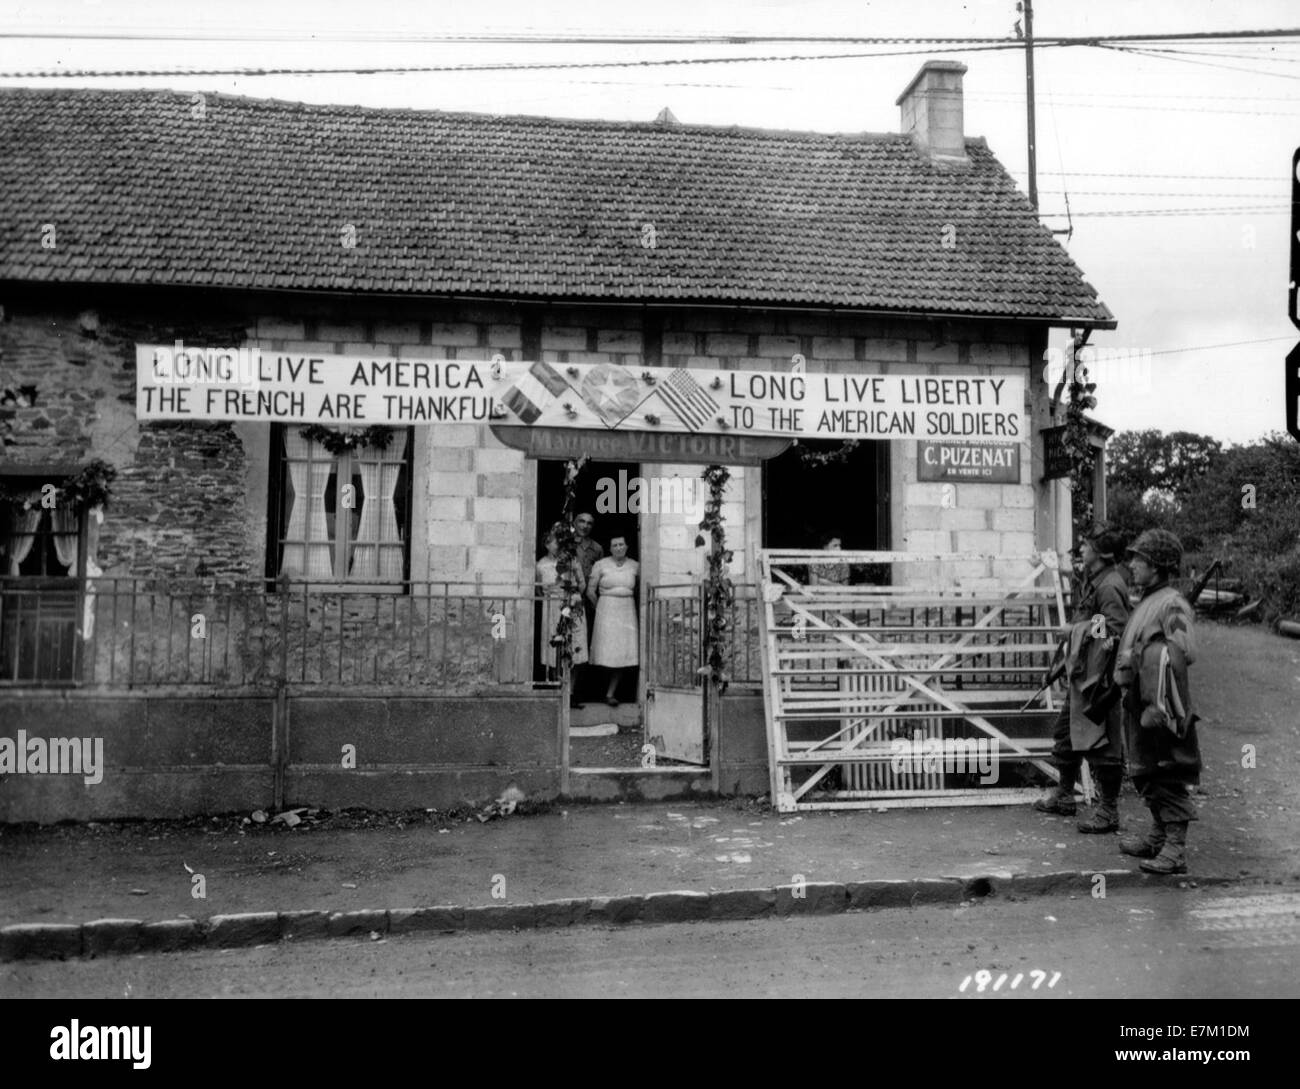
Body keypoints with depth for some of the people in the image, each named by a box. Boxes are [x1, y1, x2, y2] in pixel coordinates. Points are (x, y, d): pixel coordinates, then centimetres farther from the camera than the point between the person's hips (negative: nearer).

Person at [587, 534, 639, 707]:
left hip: (627, 611, 3)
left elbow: (638, 591, 19)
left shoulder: (634, 566, 5)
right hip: (606, 612, -3)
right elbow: (590, 592, 1)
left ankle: (610, 694, 6)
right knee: (607, 654, -6)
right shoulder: (600, 565, -3)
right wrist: (601, 608, 8)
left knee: (623, 654, -1)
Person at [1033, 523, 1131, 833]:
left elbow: (1114, 631, -25)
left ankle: (1108, 813, 8)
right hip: (1080, 674, 10)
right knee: (1066, 734, 19)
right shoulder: (1092, 580, 12)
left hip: (1099, 678, -10)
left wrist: (1075, 630, -17)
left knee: (1101, 743, -2)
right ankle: (1063, 796, 33)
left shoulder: (1110, 586, -18)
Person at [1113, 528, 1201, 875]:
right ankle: (1157, 837, 33)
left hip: (1161, 706, -10)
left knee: (1170, 779, -3)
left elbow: (1186, 653, -24)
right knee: (1146, 774, 19)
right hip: (1139, 703, 10)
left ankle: (1175, 851, 2)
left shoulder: (1172, 605, -15)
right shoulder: (1145, 602, 14)